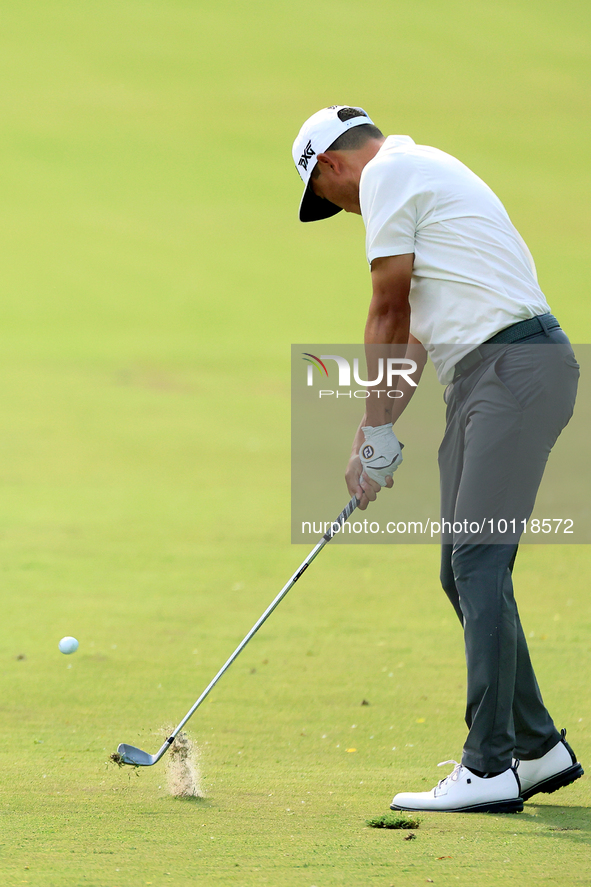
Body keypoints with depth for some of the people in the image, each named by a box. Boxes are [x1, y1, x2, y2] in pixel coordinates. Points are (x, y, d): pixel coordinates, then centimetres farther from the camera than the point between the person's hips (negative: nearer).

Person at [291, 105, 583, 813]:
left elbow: (387, 317, -2)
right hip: (479, 380, 10)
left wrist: (377, 433, 5)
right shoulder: (422, 173, 26)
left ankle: (488, 768, -19)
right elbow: (415, 332, 26)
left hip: (516, 366, -10)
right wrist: (373, 435, 23)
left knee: (478, 563, -15)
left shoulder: (386, 173, -4)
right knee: (464, 573, 11)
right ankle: (537, 749, 18)